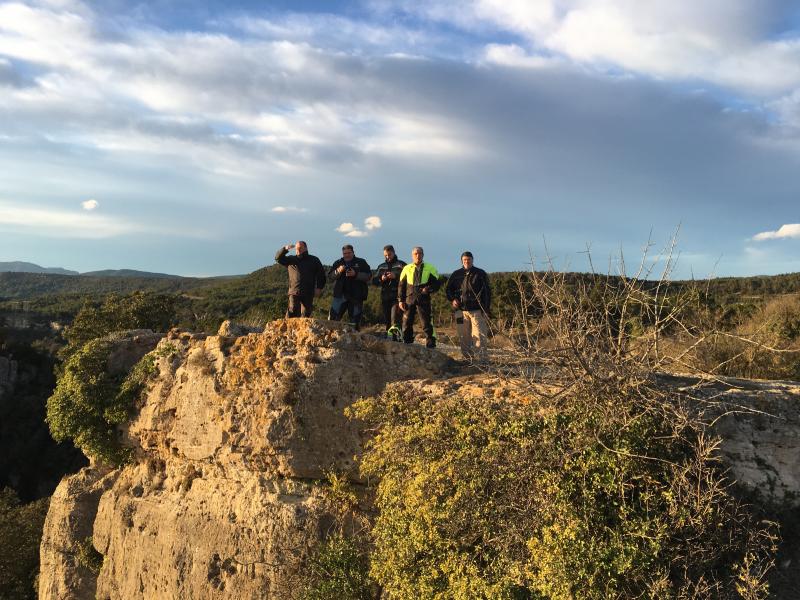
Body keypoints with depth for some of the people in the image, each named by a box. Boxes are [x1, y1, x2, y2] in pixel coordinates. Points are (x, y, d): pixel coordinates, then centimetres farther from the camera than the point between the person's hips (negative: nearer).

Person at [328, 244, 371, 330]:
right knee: (333, 317, -6)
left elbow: (368, 275, -4)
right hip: (340, 294, 1)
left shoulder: (361, 263, 6)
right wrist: (338, 271, -15)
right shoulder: (338, 263, 13)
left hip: (356, 296, -1)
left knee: (355, 319, 5)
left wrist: (356, 274, -18)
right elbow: (330, 275, 4)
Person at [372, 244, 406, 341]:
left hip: (397, 296, -4)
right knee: (387, 319, 4)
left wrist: (396, 276, -17)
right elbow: (374, 281, 18)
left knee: (395, 315, -26)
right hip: (385, 297, 5)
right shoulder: (381, 266, 21)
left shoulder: (401, 264, 8)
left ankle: (395, 328, -43)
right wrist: (381, 279, -3)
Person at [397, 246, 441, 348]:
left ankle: (431, 346, 0)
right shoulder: (407, 268, 11)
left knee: (427, 324, -5)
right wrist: (400, 300, 4)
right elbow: (401, 285, 12)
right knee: (407, 324, 5)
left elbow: (436, 283, 6)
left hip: (424, 300, -2)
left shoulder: (430, 268, 6)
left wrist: (429, 289, -14)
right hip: (409, 300, 2)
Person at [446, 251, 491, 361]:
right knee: (464, 338, 5)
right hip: (461, 310, 3)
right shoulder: (456, 274, 11)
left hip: (477, 311, -3)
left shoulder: (480, 273, 5)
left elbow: (487, 292, 3)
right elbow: (448, 289, 22)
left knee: (479, 336, -8)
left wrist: (486, 309, -6)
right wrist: (452, 299, 1)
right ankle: (468, 359, 12)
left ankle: (481, 360, -7)